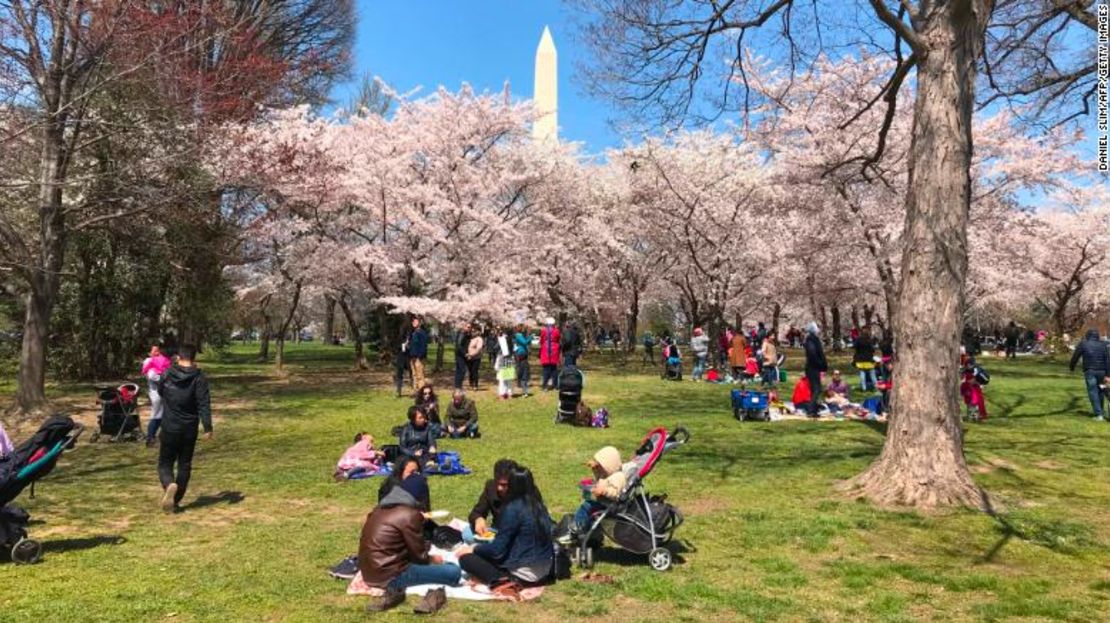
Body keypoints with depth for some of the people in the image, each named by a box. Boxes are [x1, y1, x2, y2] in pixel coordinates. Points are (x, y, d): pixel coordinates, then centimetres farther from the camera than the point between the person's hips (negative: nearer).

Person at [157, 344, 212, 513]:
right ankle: (175, 501, 14)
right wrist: (208, 428, -13)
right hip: (189, 429, -1)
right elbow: (204, 404, -14)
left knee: (165, 462, 10)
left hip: (169, 427, 1)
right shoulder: (199, 378, -9)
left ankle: (169, 484, -21)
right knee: (185, 465, 11)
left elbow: (160, 392, 18)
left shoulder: (167, 374, -1)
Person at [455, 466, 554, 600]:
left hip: (526, 573, -8)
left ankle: (501, 581, -19)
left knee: (465, 557, -3)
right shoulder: (539, 505, 4)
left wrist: (473, 548, 3)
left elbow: (497, 549, -14)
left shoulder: (513, 509, -18)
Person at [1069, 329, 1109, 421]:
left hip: (1090, 371, -3)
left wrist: (1071, 367, 21)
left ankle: (1099, 414, -7)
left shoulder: (1083, 344, 0)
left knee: (1093, 392, -2)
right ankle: (1101, 412, 26)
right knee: (1100, 391, 17)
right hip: (1101, 372, 3)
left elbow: (1075, 357, 3)